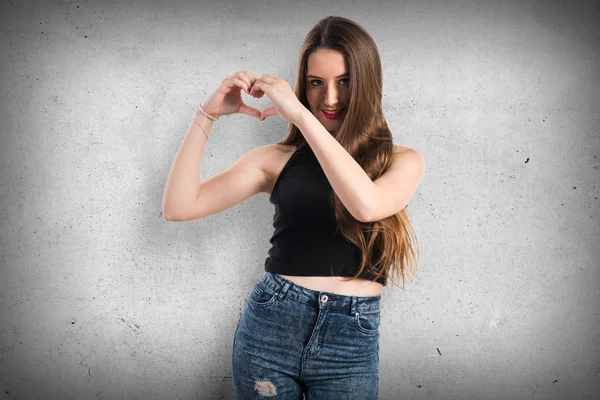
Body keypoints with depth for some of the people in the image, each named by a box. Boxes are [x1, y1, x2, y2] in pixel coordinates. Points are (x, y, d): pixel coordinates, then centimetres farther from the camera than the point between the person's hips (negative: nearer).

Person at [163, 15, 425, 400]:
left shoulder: (403, 161, 1)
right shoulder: (278, 159, 2)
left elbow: (367, 204, -23)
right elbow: (179, 207, -4)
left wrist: (300, 114, -20)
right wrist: (208, 114, -10)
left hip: (352, 338, -1)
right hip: (269, 324, 1)